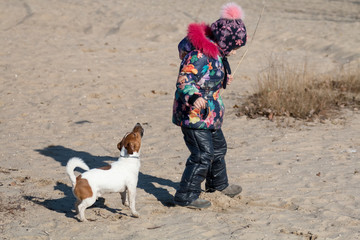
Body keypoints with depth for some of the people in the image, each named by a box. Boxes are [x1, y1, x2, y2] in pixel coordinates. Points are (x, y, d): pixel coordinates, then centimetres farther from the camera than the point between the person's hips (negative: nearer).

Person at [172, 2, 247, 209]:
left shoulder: (215, 51, 6)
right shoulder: (199, 54, -25)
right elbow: (183, 81, -32)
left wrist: (224, 78, 36)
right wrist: (194, 97, -48)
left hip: (209, 112, 10)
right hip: (193, 113, -10)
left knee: (218, 147, 24)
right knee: (203, 153, -11)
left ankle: (218, 184, 46)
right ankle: (186, 196, -2)